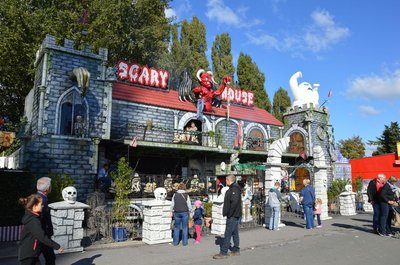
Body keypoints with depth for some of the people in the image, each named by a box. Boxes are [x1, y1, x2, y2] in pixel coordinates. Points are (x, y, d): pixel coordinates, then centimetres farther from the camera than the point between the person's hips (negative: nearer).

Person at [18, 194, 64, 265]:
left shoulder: (30, 217, 5)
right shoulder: (33, 221, -24)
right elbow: (42, 237, -29)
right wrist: (57, 246, -26)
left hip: (32, 254, 9)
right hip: (27, 256, -9)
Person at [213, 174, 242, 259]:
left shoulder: (234, 189, -16)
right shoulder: (233, 188, 16)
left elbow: (234, 202, -26)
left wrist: (229, 213, -21)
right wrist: (227, 213, 15)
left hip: (233, 216, -10)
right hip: (234, 215, 10)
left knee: (227, 234, -7)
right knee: (235, 233, 16)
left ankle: (223, 253, -3)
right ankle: (236, 250, 25)